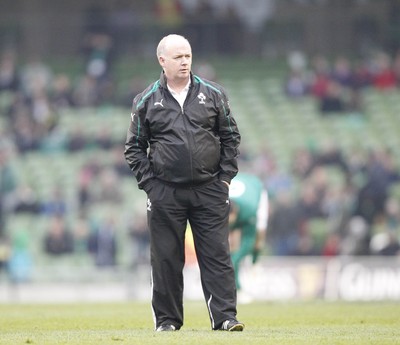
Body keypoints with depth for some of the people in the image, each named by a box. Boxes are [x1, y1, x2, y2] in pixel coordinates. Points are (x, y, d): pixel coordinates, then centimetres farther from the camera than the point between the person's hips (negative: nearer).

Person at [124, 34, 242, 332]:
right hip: (165, 194, 0)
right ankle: (167, 318, 12)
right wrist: (148, 182, -2)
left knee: (217, 255, -2)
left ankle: (225, 316, -2)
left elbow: (231, 137, 10)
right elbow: (134, 147, 7)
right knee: (166, 259, 3)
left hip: (210, 190, 0)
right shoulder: (146, 101, 4)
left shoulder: (213, 94, 6)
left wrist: (225, 176, 2)